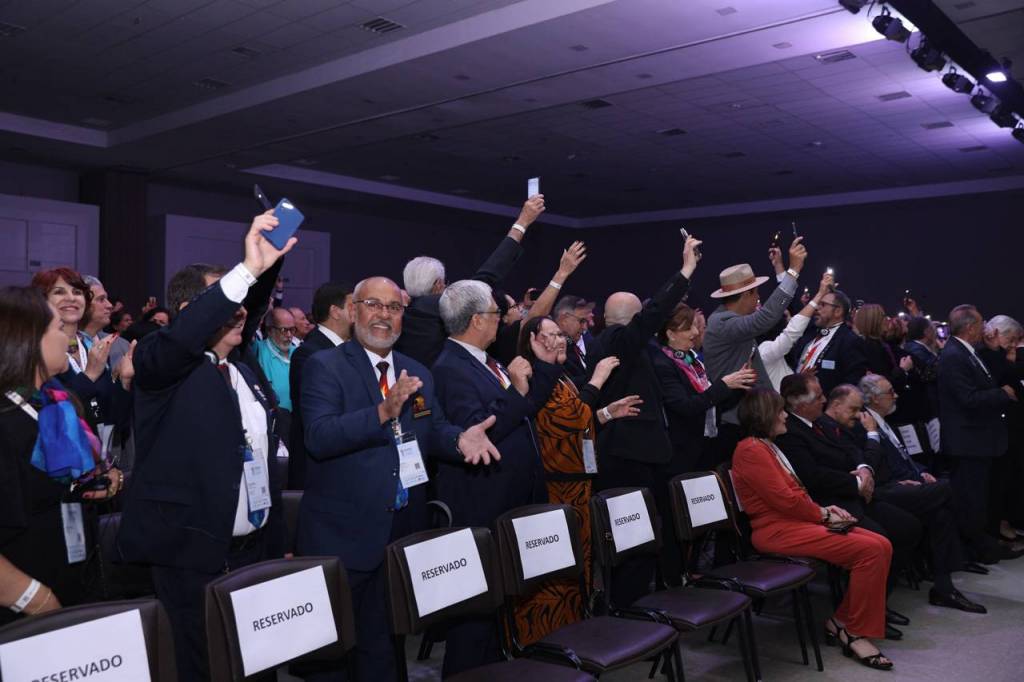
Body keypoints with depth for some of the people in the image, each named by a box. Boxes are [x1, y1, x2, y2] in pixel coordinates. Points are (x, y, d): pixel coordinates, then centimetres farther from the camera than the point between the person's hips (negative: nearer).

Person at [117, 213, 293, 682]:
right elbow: (181, 336, -27)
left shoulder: (241, 370, 13)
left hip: (255, 550, 7)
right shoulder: (163, 366, -12)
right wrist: (246, 270, -34)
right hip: (193, 555, -6)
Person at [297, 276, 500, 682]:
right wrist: (383, 411, -35)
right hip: (343, 533, -5)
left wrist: (461, 438, -17)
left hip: (404, 531, 6)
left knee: (384, 641, 21)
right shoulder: (324, 366, -9)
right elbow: (319, 437, -22)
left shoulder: (418, 373, 11)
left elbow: (434, 432, 6)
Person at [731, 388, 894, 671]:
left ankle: (841, 621, 2)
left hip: (795, 521, 10)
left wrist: (823, 509, 4)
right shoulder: (751, 450, -11)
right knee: (869, 550, -20)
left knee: (882, 546, -4)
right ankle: (856, 633, -6)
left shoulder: (769, 446, 20)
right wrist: (822, 514, -3)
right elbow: (784, 499, -15)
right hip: (778, 531, -10)